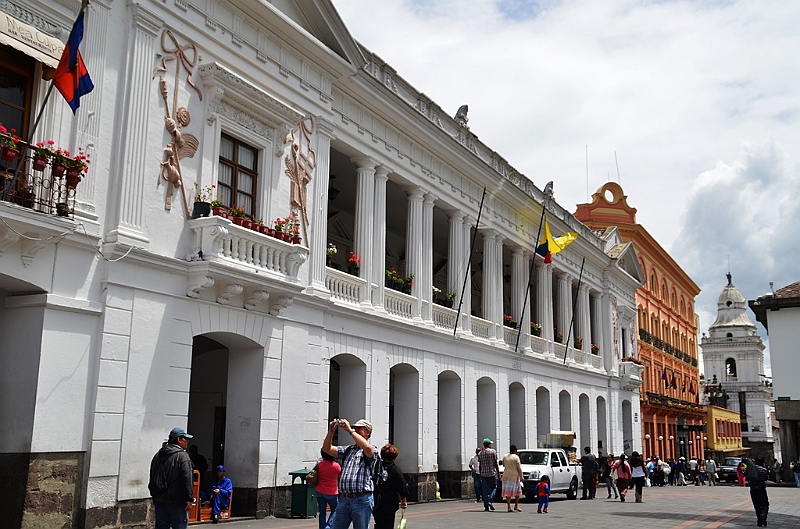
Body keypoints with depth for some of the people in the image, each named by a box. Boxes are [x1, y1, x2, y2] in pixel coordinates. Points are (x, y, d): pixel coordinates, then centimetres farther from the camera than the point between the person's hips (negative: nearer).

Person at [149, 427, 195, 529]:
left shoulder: (158, 455, 14)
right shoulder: (182, 456, -12)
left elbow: (152, 478, 20)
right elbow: (187, 480, -18)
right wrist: (189, 499, -15)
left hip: (159, 500, 7)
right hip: (177, 501, -7)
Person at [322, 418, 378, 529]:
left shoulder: (372, 450, 1)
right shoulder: (348, 450, 19)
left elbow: (367, 448, -24)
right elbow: (327, 448, 15)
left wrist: (350, 430, -18)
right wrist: (331, 431, 1)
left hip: (361, 500, -6)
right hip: (343, 499, 6)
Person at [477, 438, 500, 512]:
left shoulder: (480, 453, 9)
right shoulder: (493, 451, -4)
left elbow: (480, 465, 11)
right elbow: (495, 463, -5)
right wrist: (498, 473, 1)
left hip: (483, 474, 4)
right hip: (492, 473, -4)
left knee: (485, 491, 5)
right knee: (493, 488, 9)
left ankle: (486, 506, 3)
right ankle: (490, 501, -11)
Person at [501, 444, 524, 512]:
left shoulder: (505, 456, 4)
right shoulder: (516, 457, -8)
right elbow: (519, 468, -8)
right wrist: (521, 477, -3)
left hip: (506, 476, 4)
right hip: (514, 476, -4)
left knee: (507, 491, 5)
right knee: (518, 491, 12)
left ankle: (509, 507, 2)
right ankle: (516, 506, 6)